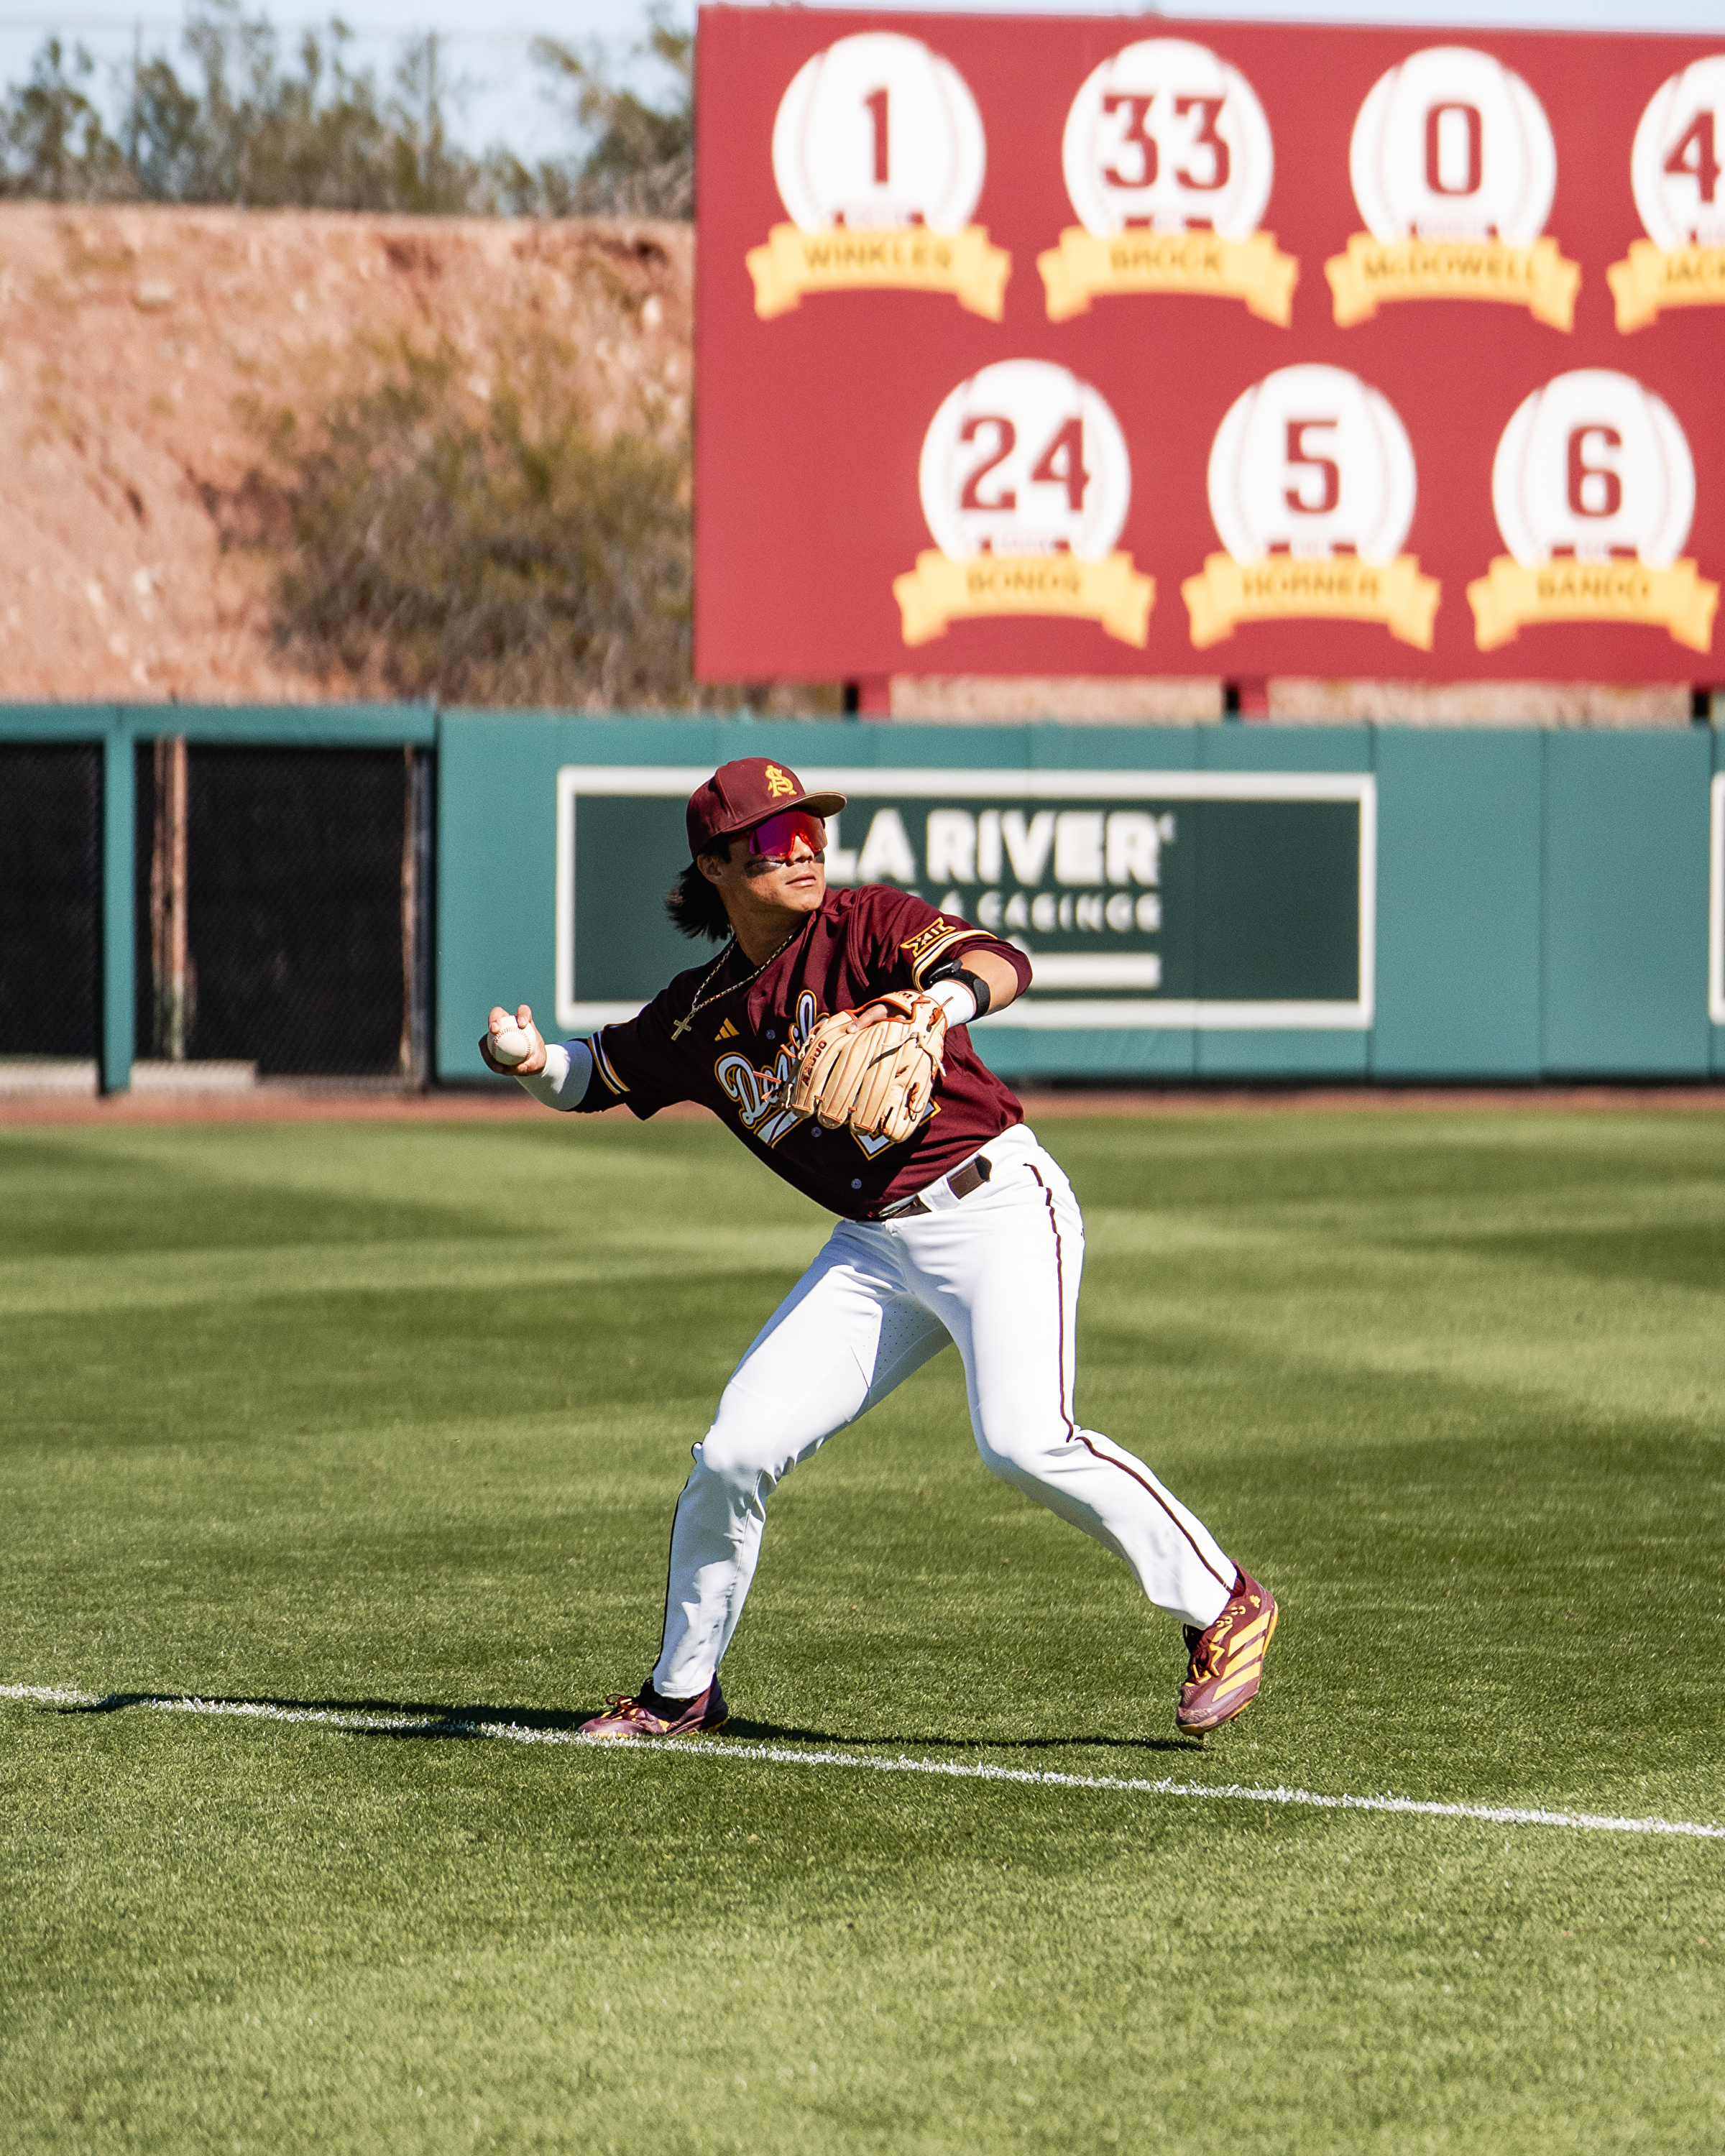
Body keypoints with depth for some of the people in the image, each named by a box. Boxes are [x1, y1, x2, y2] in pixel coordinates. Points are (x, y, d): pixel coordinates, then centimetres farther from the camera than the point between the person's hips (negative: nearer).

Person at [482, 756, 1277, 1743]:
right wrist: (535, 1063, -2)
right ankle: (683, 1691, 17)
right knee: (734, 1454, -1)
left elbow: (1003, 964, -24)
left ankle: (1225, 1606, -11)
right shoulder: (701, 1015, 8)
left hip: (997, 1206, -6)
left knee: (1024, 1438, -26)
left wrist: (929, 1009, -46)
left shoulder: (865, 924, -9)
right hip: (874, 1249, 6)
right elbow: (596, 1075, 22)